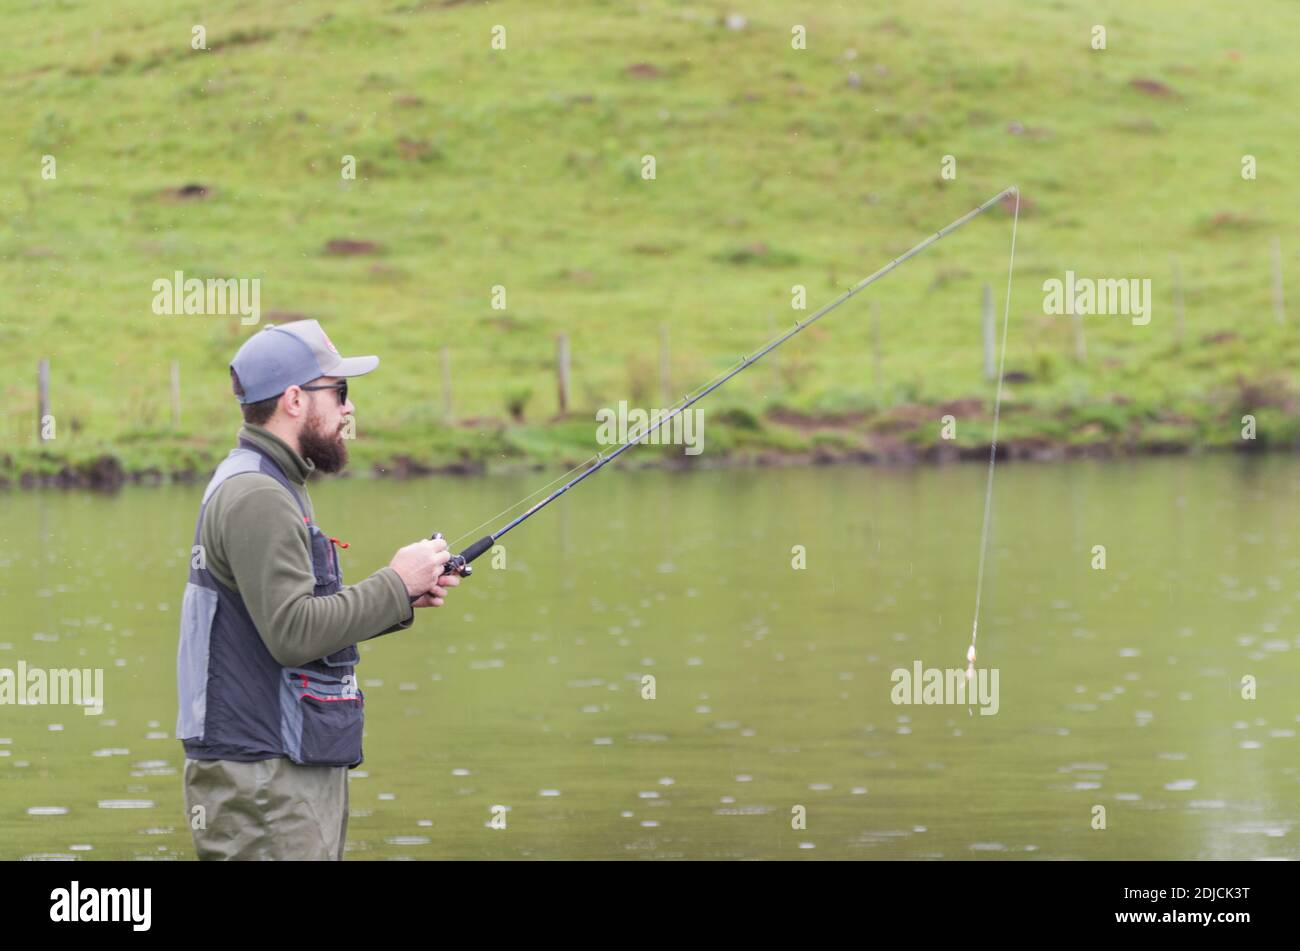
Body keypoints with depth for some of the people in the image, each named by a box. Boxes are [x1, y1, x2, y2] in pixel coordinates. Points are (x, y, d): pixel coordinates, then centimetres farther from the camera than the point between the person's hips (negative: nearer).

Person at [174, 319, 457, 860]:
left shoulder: (267, 487, 18)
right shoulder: (256, 497, -15)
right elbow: (293, 634, -23)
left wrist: (402, 599, 9)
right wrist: (396, 584, -13)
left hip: (297, 769, 10)